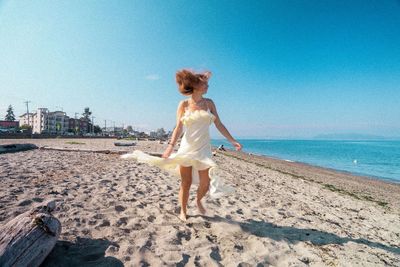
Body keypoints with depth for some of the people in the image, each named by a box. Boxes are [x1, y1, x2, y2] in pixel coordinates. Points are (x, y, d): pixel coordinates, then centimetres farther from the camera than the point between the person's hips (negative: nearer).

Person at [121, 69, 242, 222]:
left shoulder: (209, 103, 6)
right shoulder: (184, 104, 0)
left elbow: (219, 125, 6)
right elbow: (178, 128, -5)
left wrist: (232, 141, 3)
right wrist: (171, 145, -18)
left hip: (204, 148, 2)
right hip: (187, 147, -2)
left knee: (205, 183, 4)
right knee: (186, 183, 5)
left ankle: (198, 201, 37)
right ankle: (183, 211, 27)